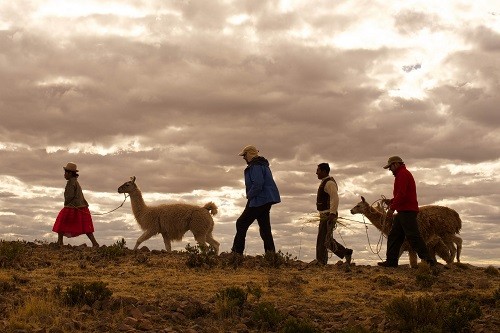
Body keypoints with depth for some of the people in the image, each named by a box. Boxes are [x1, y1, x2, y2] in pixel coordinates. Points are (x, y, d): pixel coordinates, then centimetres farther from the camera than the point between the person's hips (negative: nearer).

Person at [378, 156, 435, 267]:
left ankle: (428, 260, -13)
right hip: (404, 211, 11)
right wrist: (391, 201, 19)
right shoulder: (403, 174, 23)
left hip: (407, 211, -11)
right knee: (394, 236, 10)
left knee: (413, 236, -13)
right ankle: (391, 261, 11)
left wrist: (392, 208, -18)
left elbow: (402, 194, -20)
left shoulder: (402, 174, -10)